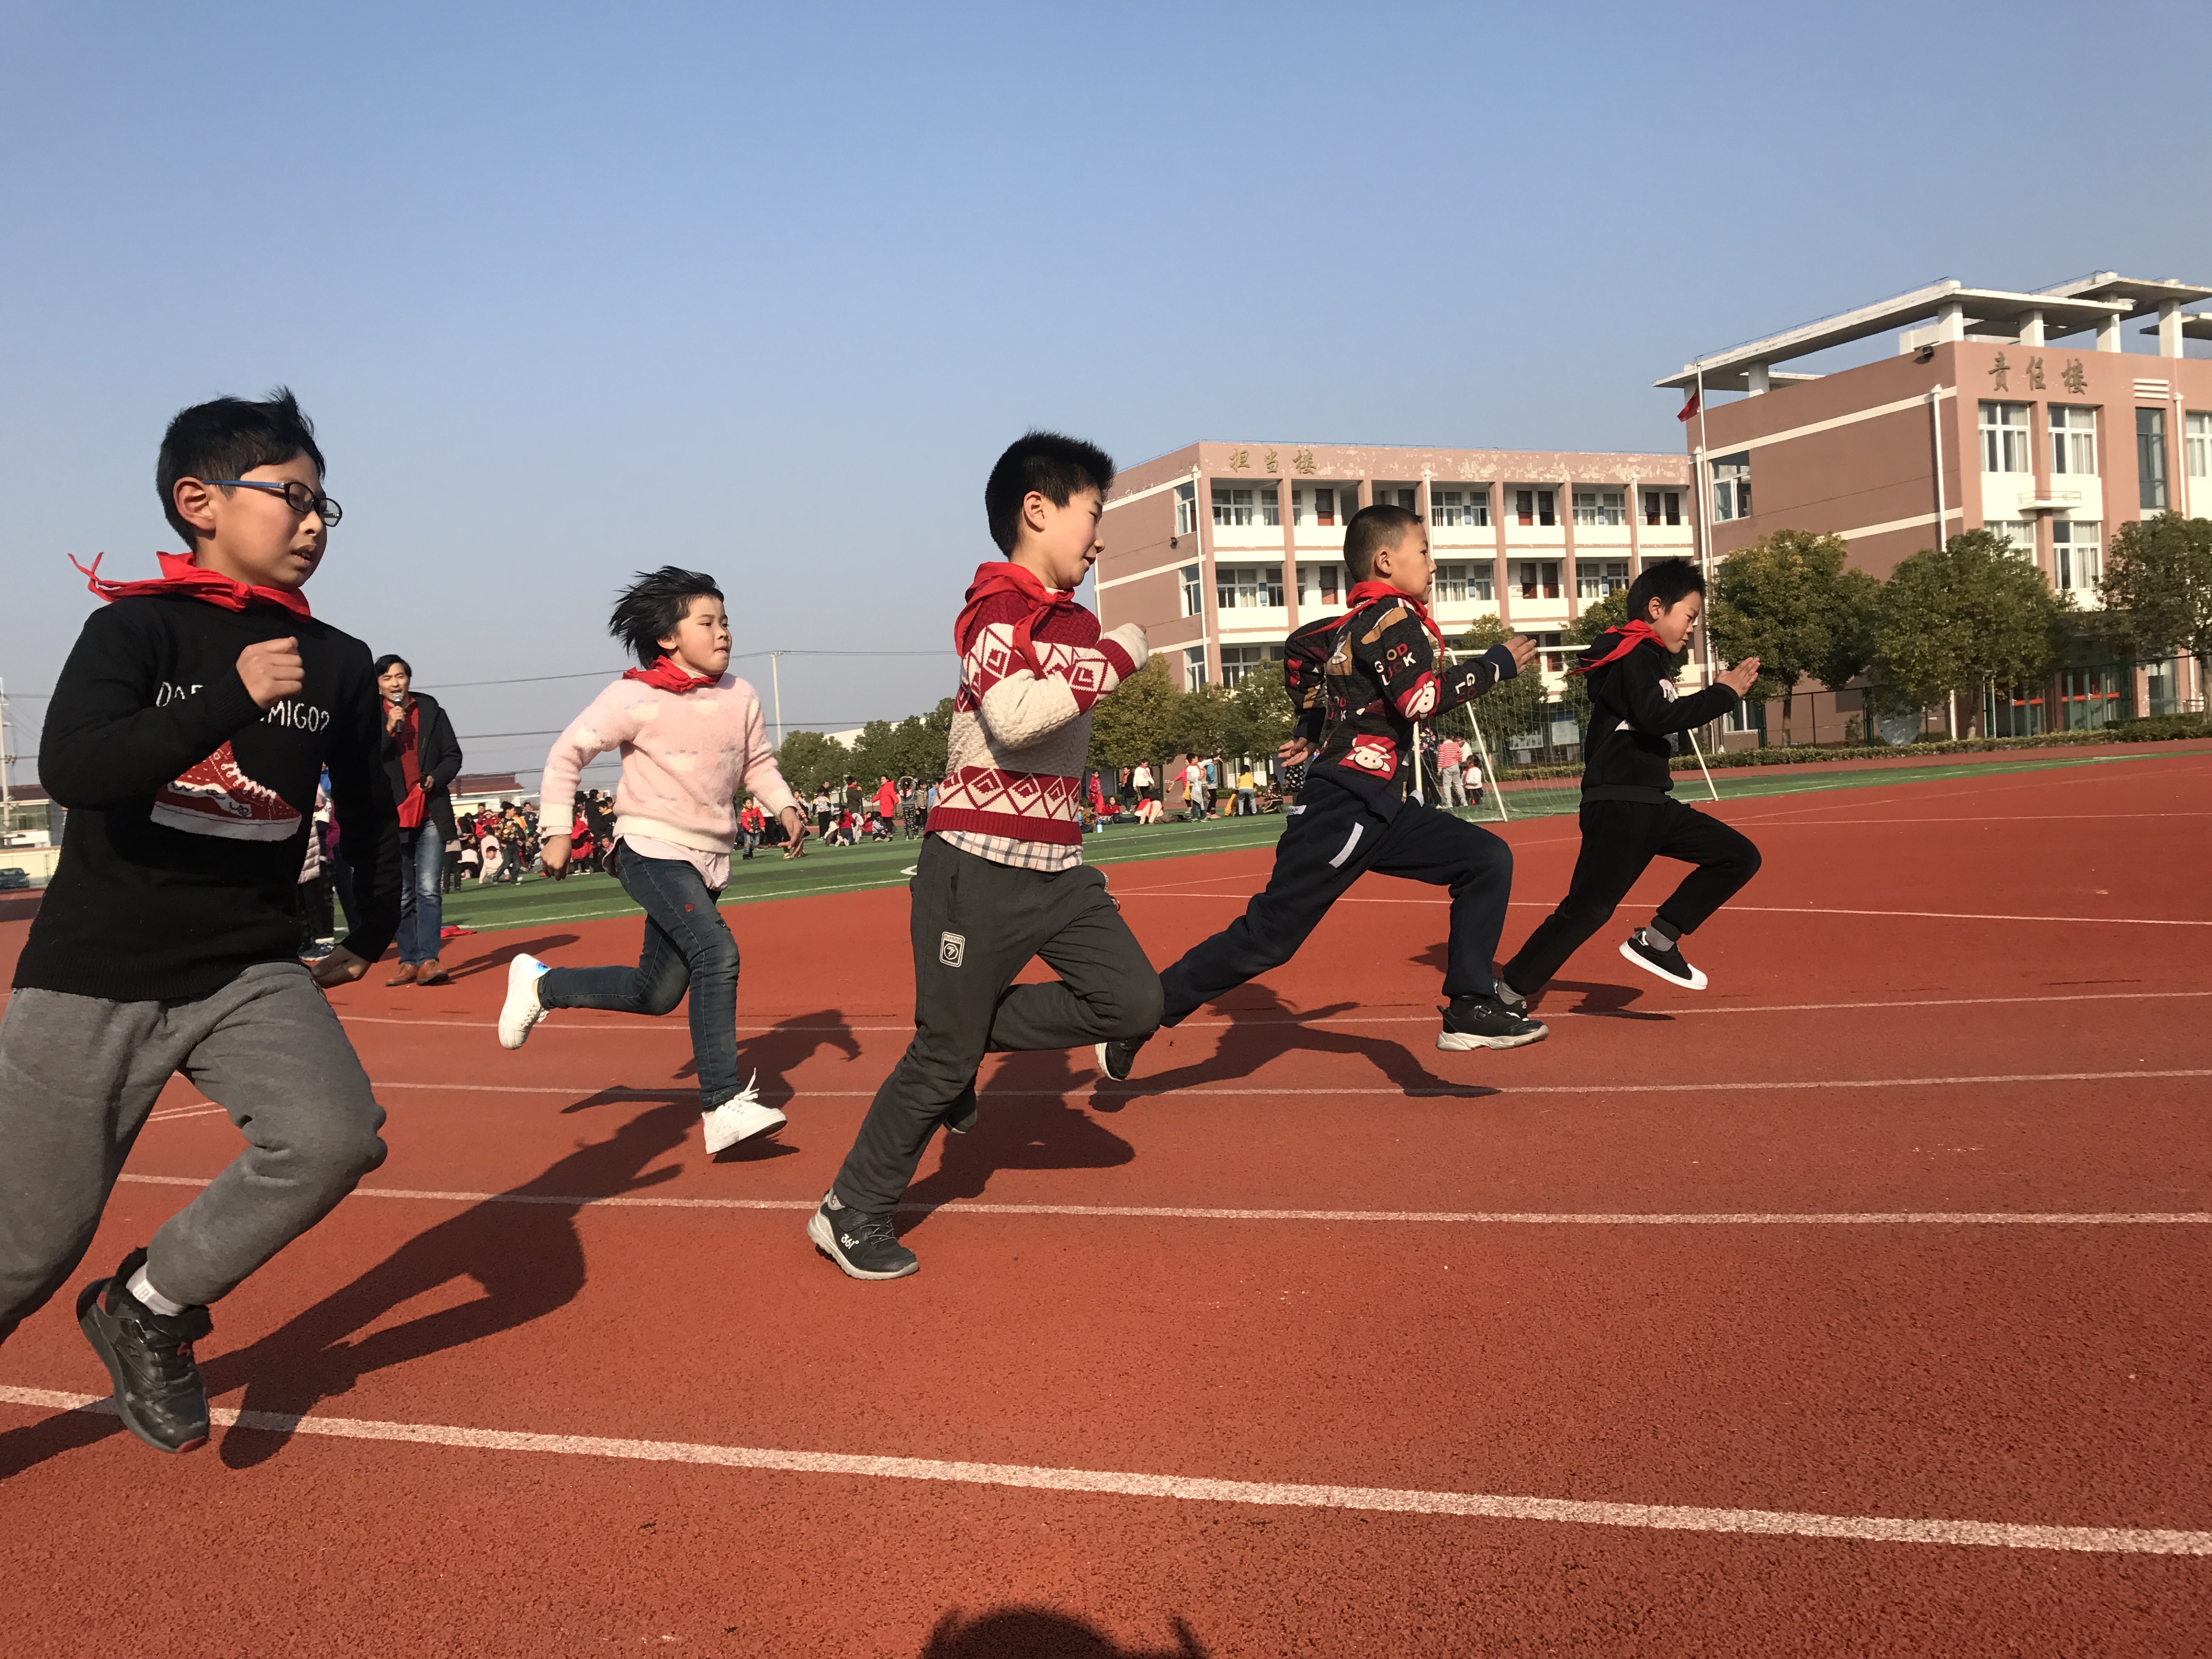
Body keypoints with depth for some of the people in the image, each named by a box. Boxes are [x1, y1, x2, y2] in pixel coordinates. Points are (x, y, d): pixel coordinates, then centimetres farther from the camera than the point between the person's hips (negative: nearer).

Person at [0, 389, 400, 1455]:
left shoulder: (337, 664, 4)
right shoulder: (135, 627, -7)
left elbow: (368, 808, 21)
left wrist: (371, 938, 25)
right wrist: (235, 699, -35)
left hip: (252, 974, 3)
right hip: (92, 979, -3)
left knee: (336, 1138, -22)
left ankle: (149, 1307, 2)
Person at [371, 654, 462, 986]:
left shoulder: (430, 710, 7)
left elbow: (452, 756, 10)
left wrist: (436, 778, -8)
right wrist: (388, 729, -15)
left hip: (431, 815, 0)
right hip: (392, 818, 1)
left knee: (429, 890, -9)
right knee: (402, 896, 7)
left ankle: (428, 960, -13)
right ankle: (409, 961, 14)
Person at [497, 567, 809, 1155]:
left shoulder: (740, 697, 4)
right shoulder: (637, 698, -11)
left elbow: (758, 764, 18)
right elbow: (568, 753, -5)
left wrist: (784, 804, -1)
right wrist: (556, 832, -7)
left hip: (708, 859, 7)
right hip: (651, 848, -7)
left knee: (657, 993, 11)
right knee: (717, 952, -26)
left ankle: (542, 985, 35)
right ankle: (723, 1106, -23)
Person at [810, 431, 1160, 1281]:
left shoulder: (1079, 624, 13)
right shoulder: (997, 610, -12)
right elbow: (1014, 717, -30)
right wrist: (1117, 660, -21)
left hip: (1057, 866, 8)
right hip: (979, 864, -8)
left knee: (1131, 999, -5)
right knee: (944, 1053, -2)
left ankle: (973, 1032, 12)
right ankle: (851, 1212, 15)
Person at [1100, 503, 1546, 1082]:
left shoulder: (1356, 622, 17)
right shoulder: (1391, 615, -10)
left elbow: (1298, 650, 31)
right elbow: (1422, 699, -22)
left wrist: (1315, 726, 33)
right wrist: (1497, 664, -12)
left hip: (1383, 808, 10)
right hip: (1344, 806, -10)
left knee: (1488, 860, 4)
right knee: (1269, 935, -8)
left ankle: (1471, 1011, 3)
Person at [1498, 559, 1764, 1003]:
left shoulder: (1649, 658, 19)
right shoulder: (1635, 654, -10)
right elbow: (1655, 716, -24)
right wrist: (1724, 694, -17)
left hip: (1650, 804, 10)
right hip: (1619, 805, -10)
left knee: (1739, 856, 9)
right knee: (1587, 909, -13)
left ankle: (1657, 940, 4)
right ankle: (1506, 995, -6)